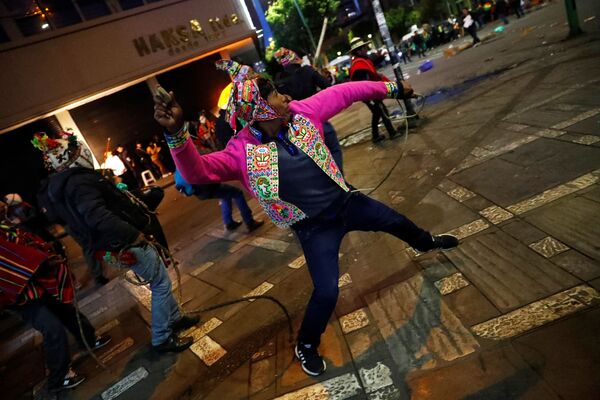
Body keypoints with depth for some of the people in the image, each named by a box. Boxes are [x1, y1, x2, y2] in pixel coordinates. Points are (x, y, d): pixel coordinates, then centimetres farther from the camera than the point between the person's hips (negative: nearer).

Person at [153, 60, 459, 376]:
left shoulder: (301, 113, -11)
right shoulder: (243, 151, -22)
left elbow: (343, 93, 0)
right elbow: (197, 171, -34)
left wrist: (390, 88, 8)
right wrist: (176, 133, -51)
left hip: (346, 201, 6)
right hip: (315, 228, -5)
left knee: (396, 221, 25)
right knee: (326, 292, -8)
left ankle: (426, 242, 63)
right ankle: (305, 346, 25)